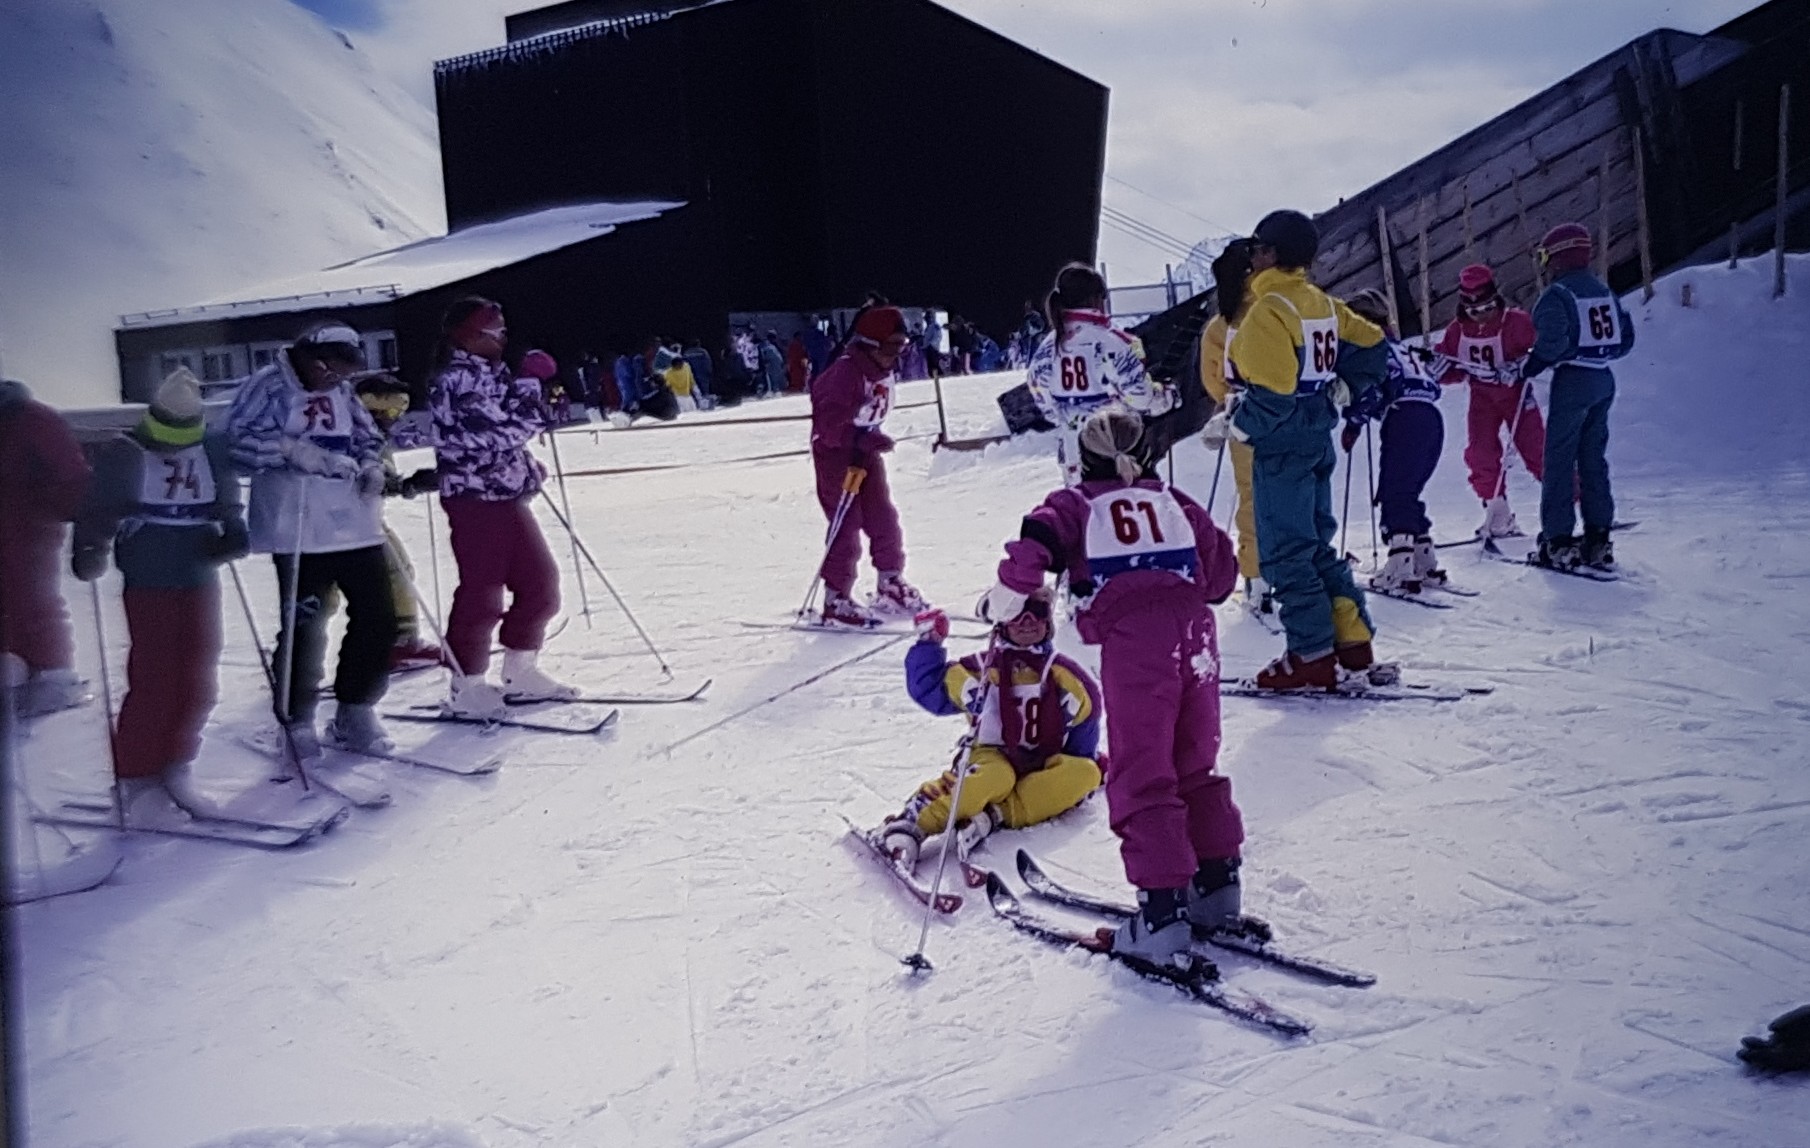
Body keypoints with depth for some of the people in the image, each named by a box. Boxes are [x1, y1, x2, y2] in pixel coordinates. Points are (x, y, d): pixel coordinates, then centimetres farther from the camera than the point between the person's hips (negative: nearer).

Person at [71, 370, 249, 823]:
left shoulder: (212, 451, 5)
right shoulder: (121, 454, -7)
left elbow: (227, 505, 17)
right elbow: (95, 510, -5)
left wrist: (232, 532, 0)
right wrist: (88, 552, -19)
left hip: (200, 584, 5)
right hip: (148, 587, -5)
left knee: (198, 687, 9)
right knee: (153, 685, -6)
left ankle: (174, 775, 24)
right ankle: (135, 785, 8)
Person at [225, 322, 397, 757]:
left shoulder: (342, 391, 13)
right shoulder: (268, 386, -6)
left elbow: (367, 436, 24)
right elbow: (239, 440, -13)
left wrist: (371, 466, 4)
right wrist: (296, 451, -21)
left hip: (357, 525, 7)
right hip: (299, 531, -6)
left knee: (379, 617, 7)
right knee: (304, 627, -2)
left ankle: (355, 713, 22)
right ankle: (297, 723, 15)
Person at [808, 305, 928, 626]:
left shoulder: (884, 373, 4)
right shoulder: (845, 373, -23)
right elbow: (828, 422, -29)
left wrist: (871, 443, 7)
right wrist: (863, 439, -37)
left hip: (866, 454, 8)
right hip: (835, 453, -8)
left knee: (884, 519, 11)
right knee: (847, 525, -7)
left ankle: (891, 586, 26)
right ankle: (836, 601, 1)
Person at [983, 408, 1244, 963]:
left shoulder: (1076, 505, 11)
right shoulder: (1173, 500, 21)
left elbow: (1033, 549, -7)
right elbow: (1222, 570, 23)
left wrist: (1002, 603, 6)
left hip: (1132, 639, -4)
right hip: (1195, 630, 5)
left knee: (1141, 778, 0)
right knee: (1195, 767, 20)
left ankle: (1164, 906, -5)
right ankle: (1216, 881, 24)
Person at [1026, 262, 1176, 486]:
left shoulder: (1049, 346, 2)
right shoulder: (1111, 342, -16)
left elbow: (1042, 396, 10)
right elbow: (1139, 396, -15)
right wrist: (1167, 396, 5)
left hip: (1072, 451, 6)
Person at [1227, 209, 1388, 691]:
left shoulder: (1268, 311, -17)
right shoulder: (1323, 303, 10)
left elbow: (1272, 393, -24)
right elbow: (1371, 347, 15)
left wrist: (1236, 425, -11)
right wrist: (1343, 391, 25)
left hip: (1282, 443, -9)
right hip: (1318, 439, 9)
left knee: (1286, 551, -3)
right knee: (1316, 544, 16)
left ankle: (1312, 655, -1)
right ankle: (1353, 639, 17)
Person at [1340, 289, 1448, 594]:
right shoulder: (1402, 347, 30)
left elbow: (1375, 384, -12)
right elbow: (1432, 386, 27)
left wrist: (1355, 420, -8)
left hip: (1404, 417, -8)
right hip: (1432, 417, 8)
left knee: (1393, 493, -10)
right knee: (1407, 493, 17)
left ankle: (1400, 567, -21)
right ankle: (1425, 562, 13)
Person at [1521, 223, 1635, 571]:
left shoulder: (1557, 294, -12)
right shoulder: (1604, 291, 11)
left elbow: (1552, 342, -23)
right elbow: (1625, 340, 13)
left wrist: (1530, 366, -7)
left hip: (1572, 381, -7)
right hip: (1604, 380, 7)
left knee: (1559, 460, -2)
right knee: (1594, 459, 13)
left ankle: (1558, 541, -4)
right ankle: (1598, 540, 14)